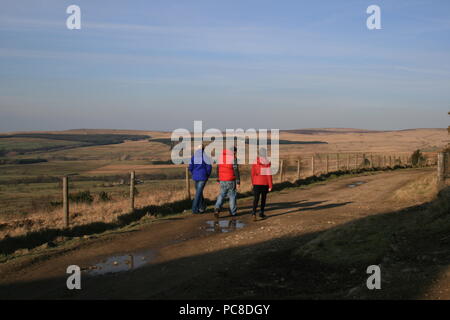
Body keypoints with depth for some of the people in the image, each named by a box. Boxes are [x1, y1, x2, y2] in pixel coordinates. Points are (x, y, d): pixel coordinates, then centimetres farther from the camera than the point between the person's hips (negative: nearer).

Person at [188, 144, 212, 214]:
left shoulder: (193, 156, 4)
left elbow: (190, 167, 4)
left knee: (199, 192, 18)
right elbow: (209, 167, -10)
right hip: (202, 177, -4)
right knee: (198, 193, -4)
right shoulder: (205, 156, -8)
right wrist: (207, 176, 5)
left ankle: (202, 207, 26)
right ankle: (195, 209, -7)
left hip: (195, 177, 4)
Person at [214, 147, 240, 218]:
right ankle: (233, 212, 16)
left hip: (222, 180, 4)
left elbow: (218, 169, 13)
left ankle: (217, 208, -10)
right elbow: (236, 170, -14)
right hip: (231, 180, -4)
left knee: (221, 195, 11)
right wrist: (238, 182, -10)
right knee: (232, 195, 9)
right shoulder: (233, 158, -12)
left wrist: (218, 179, 22)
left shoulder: (221, 156, 7)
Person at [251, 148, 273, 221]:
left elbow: (253, 173, 0)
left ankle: (254, 213, -22)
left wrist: (253, 183, 14)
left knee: (256, 198, -4)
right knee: (263, 198, 16)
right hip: (265, 183, 0)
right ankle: (261, 213, 22)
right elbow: (269, 174, -8)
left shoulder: (255, 161, -6)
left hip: (257, 183, 0)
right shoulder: (268, 162, -7)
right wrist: (270, 185, -3)